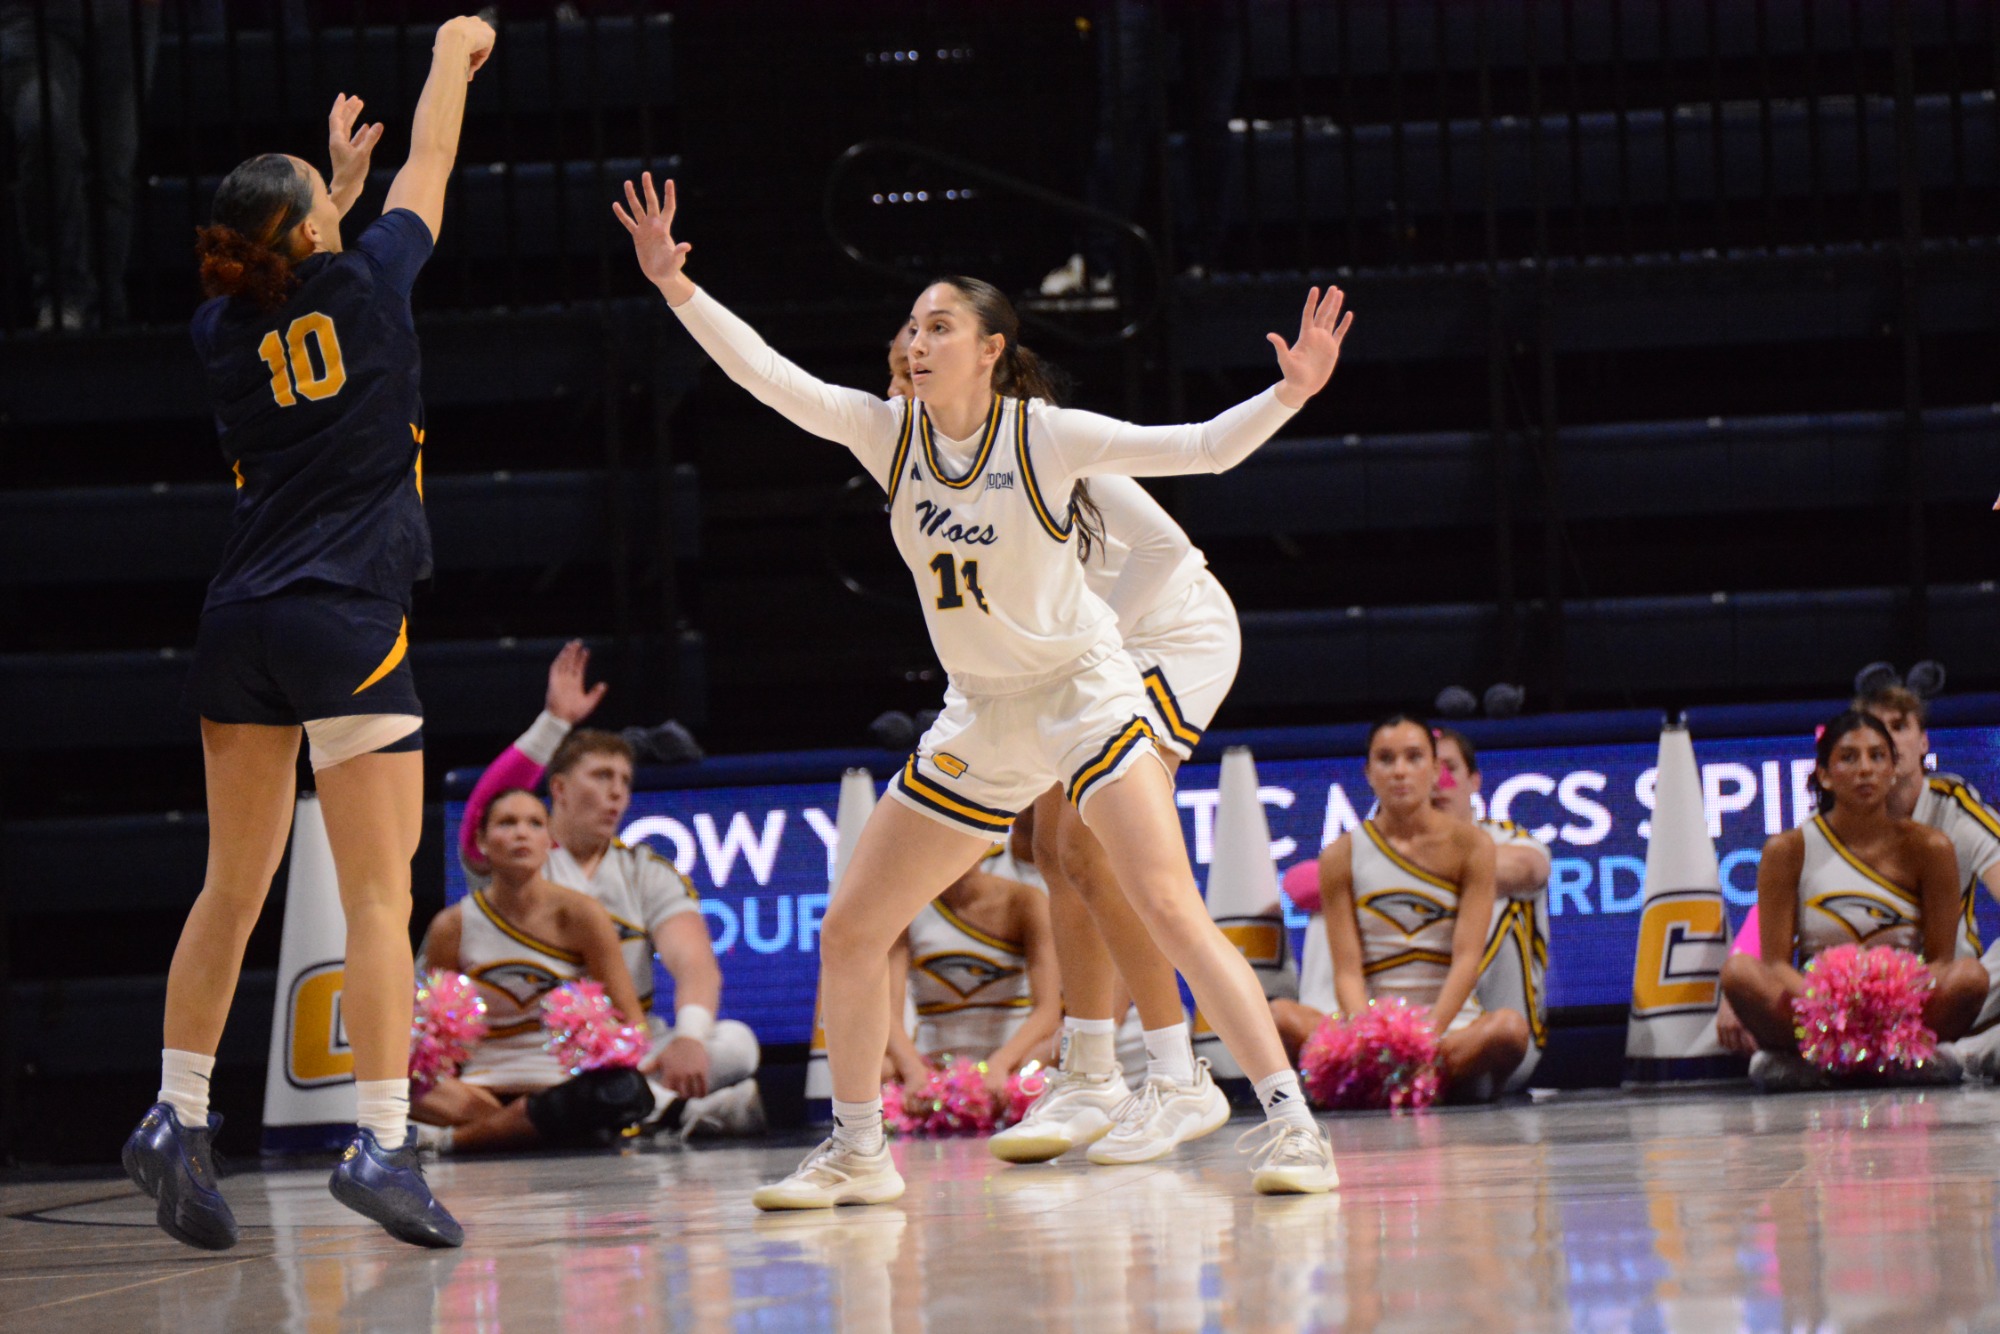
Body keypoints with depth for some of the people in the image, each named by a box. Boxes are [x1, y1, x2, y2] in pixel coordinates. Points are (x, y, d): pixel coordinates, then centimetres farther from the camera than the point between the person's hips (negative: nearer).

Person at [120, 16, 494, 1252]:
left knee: (233, 887, 13)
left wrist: (339, 183, 42)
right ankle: (383, 1141, -12)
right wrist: (452, 56, 28)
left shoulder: (223, 331, 7)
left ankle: (178, 1116, 9)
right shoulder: (366, 287, -4)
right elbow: (431, 166, 12)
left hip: (243, 626, 5)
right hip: (350, 623, -5)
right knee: (380, 894, -6)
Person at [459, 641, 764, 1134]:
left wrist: (689, 1037, -32)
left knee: (735, 1042, -25)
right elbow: (484, 818, -22)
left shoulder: (649, 872, 9)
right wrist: (554, 722, -27)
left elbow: (696, 966, -9)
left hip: (635, 1055, 1)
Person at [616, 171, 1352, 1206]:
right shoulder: (888, 431, -2)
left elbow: (1201, 450, -17)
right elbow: (768, 376, -9)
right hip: (977, 722, 5)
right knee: (848, 932, 4)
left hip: (1083, 693, -5)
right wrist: (676, 287, -20)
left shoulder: (1047, 437, -14)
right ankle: (856, 1153, 20)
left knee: (1168, 907, -22)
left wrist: (1289, 393, -33)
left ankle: (1289, 1123, -18)